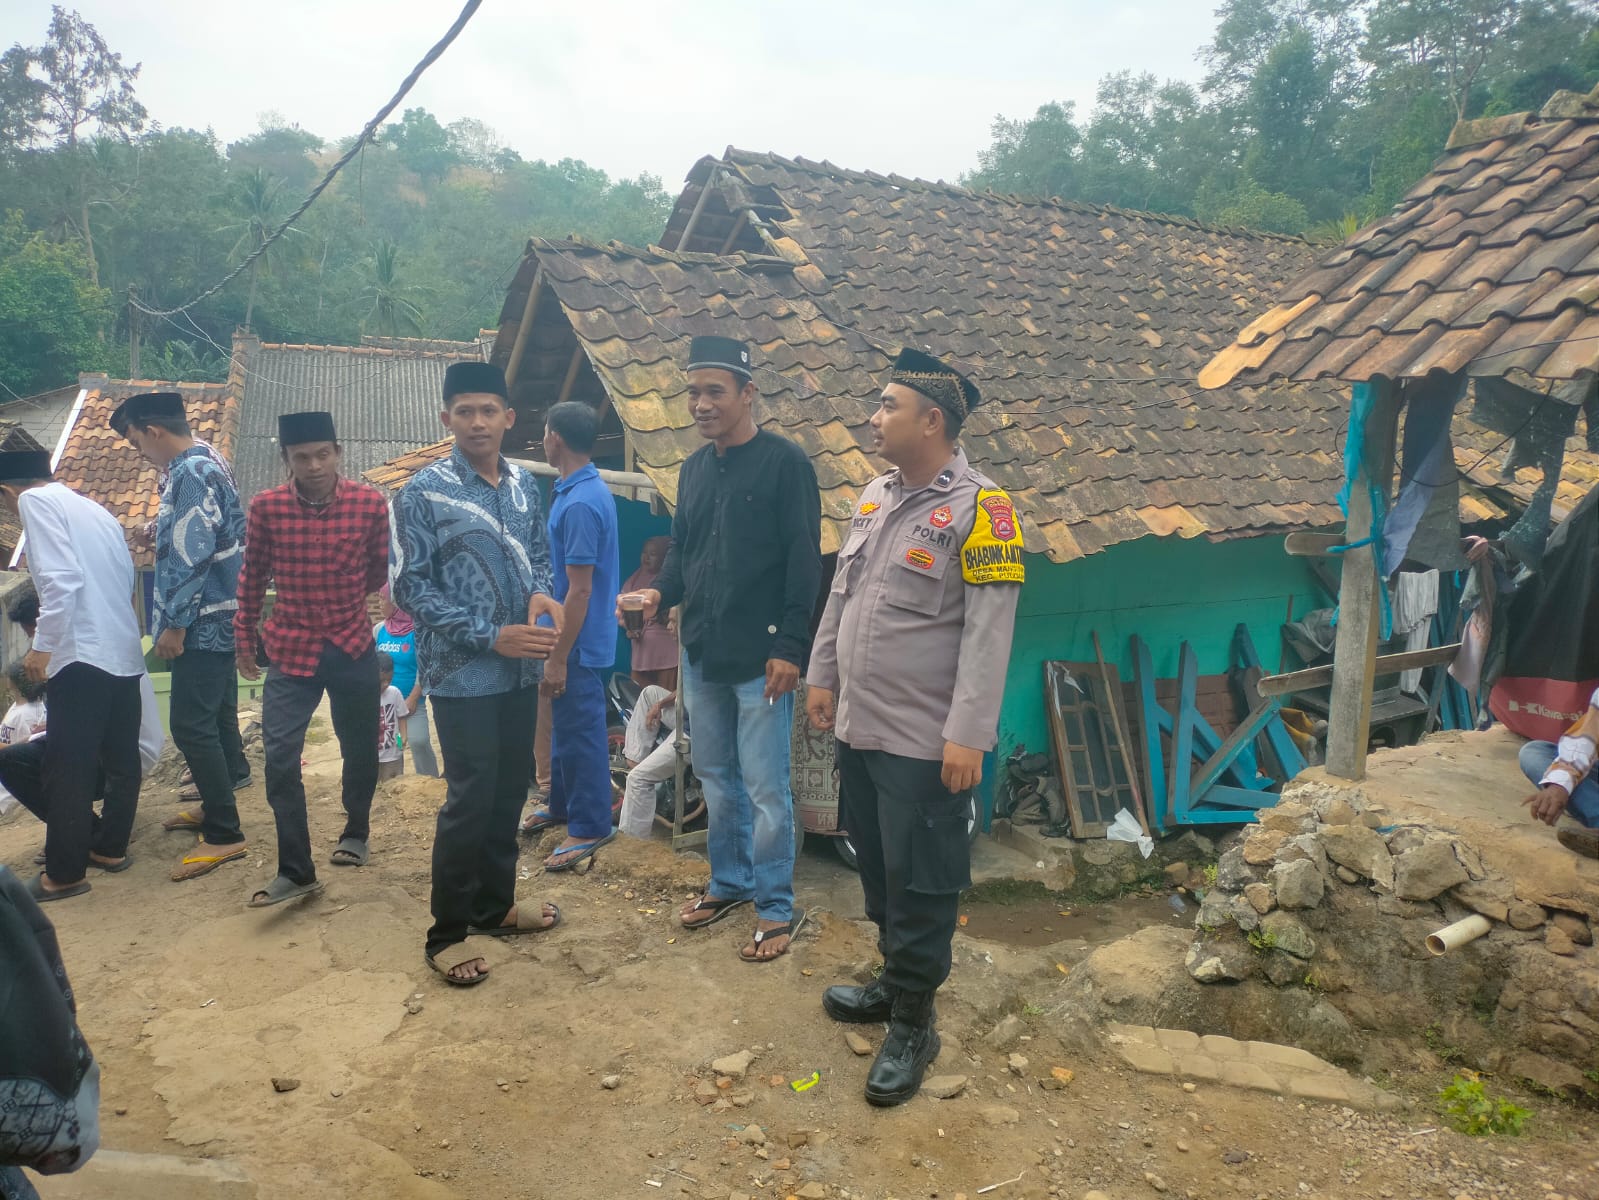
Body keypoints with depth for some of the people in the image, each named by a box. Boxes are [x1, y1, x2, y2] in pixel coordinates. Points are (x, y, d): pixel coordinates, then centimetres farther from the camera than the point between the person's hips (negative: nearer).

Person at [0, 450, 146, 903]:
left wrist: (42, 646, -13)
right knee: (120, 758, 15)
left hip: (84, 655, -8)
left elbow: (61, 580, -16)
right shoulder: (94, 509, 19)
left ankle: (64, 872, 5)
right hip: (124, 653, 8)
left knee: (68, 768, -1)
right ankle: (110, 846, 25)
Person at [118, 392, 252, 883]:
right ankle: (217, 804, 29)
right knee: (214, 716, 17)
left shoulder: (192, 473, -16)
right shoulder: (203, 467, 15)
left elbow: (193, 554, -22)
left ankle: (224, 834, -4)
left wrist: (174, 623, -20)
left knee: (191, 725, -9)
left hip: (202, 622, -10)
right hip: (215, 619, 10)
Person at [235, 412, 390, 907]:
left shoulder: (370, 503, -9)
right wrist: (244, 635, 13)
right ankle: (295, 870, 5)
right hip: (292, 649, 0)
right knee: (279, 755, -7)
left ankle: (356, 831, 40)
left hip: (354, 646, 1)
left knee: (360, 748, 14)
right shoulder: (266, 507, -7)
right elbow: (253, 574, 6)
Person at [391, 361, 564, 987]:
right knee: (470, 799, -2)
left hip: (520, 670, 6)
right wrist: (490, 636, -18)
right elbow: (410, 587, -12)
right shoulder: (425, 492, -10)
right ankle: (446, 933, 14)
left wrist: (542, 593, -8)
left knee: (510, 791, 15)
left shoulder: (524, 485, 7)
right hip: (463, 674, -6)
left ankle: (495, 904, 33)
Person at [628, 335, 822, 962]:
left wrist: (789, 646, -17)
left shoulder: (784, 462, -9)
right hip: (701, 653, 7)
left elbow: (803, 561, -12)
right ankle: (729, 881, 34)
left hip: (760, 658, -7)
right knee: (715, 776, 17)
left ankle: (776, 906, 15)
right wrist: (660, 592, -3)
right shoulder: (694, 468, 12)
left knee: (764, 787, 0)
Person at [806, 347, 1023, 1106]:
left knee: (919, 883, 4)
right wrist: (822, 675, 18)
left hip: (923, 741, -7)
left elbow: (988, 631, -19)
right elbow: (840, 594, 18)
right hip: (858, 727, 8)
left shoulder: (977, 509, -15)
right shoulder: (876, 495, 9)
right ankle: (896, 980, 39)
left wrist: (967, 733, -21)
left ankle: (912, 1024, 21)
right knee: (876, 865, 20)